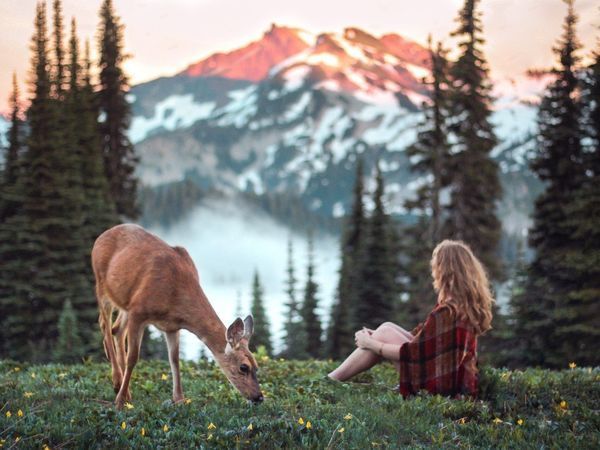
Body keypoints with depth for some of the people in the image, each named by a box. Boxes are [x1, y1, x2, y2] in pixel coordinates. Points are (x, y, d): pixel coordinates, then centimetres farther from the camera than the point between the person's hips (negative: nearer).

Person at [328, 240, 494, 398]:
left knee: (384, 333, -4)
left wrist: (371, 343, -4)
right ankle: (332, 378, 13)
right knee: (387, 328, 10)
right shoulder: (467, 305, 5)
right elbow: (426, 336, 14)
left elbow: (412, 353, -17)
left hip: (439, 386, -9)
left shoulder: (446, 312, -24)